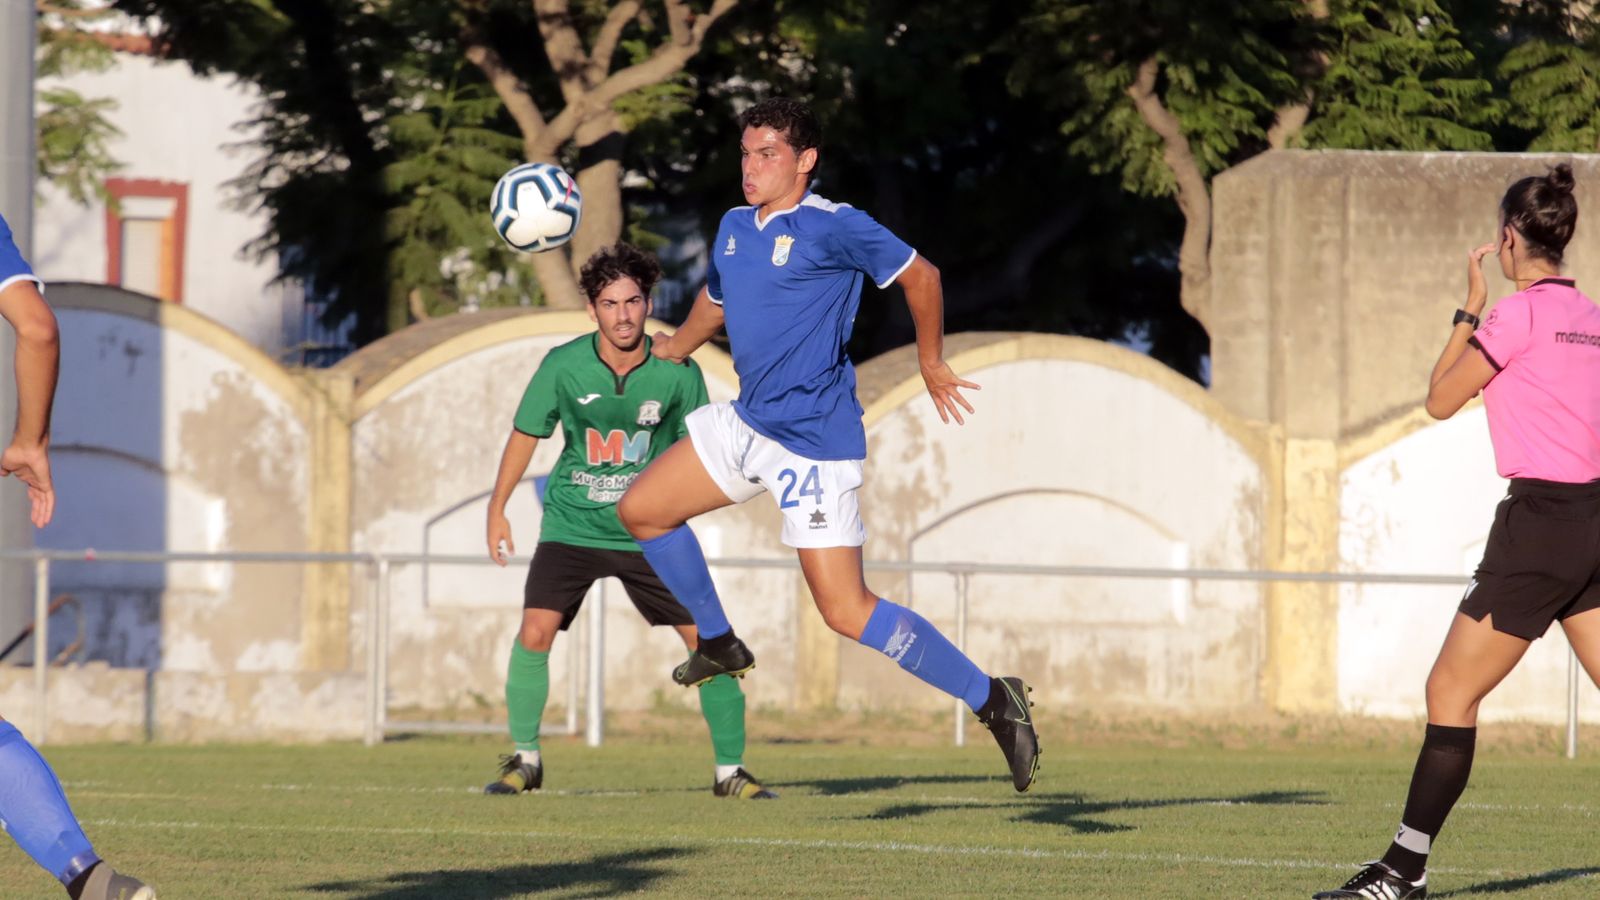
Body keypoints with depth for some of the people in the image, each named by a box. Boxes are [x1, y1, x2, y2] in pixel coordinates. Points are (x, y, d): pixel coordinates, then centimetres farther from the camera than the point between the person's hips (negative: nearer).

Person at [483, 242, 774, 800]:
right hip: (572, 525, -1)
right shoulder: (563, 366, -10)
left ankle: (730, 770, 11)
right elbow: (526, 434, 4)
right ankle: (525, 759, 1)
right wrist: (497, 510, 6)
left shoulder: (677, 373, -9)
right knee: (535, 633, -18)